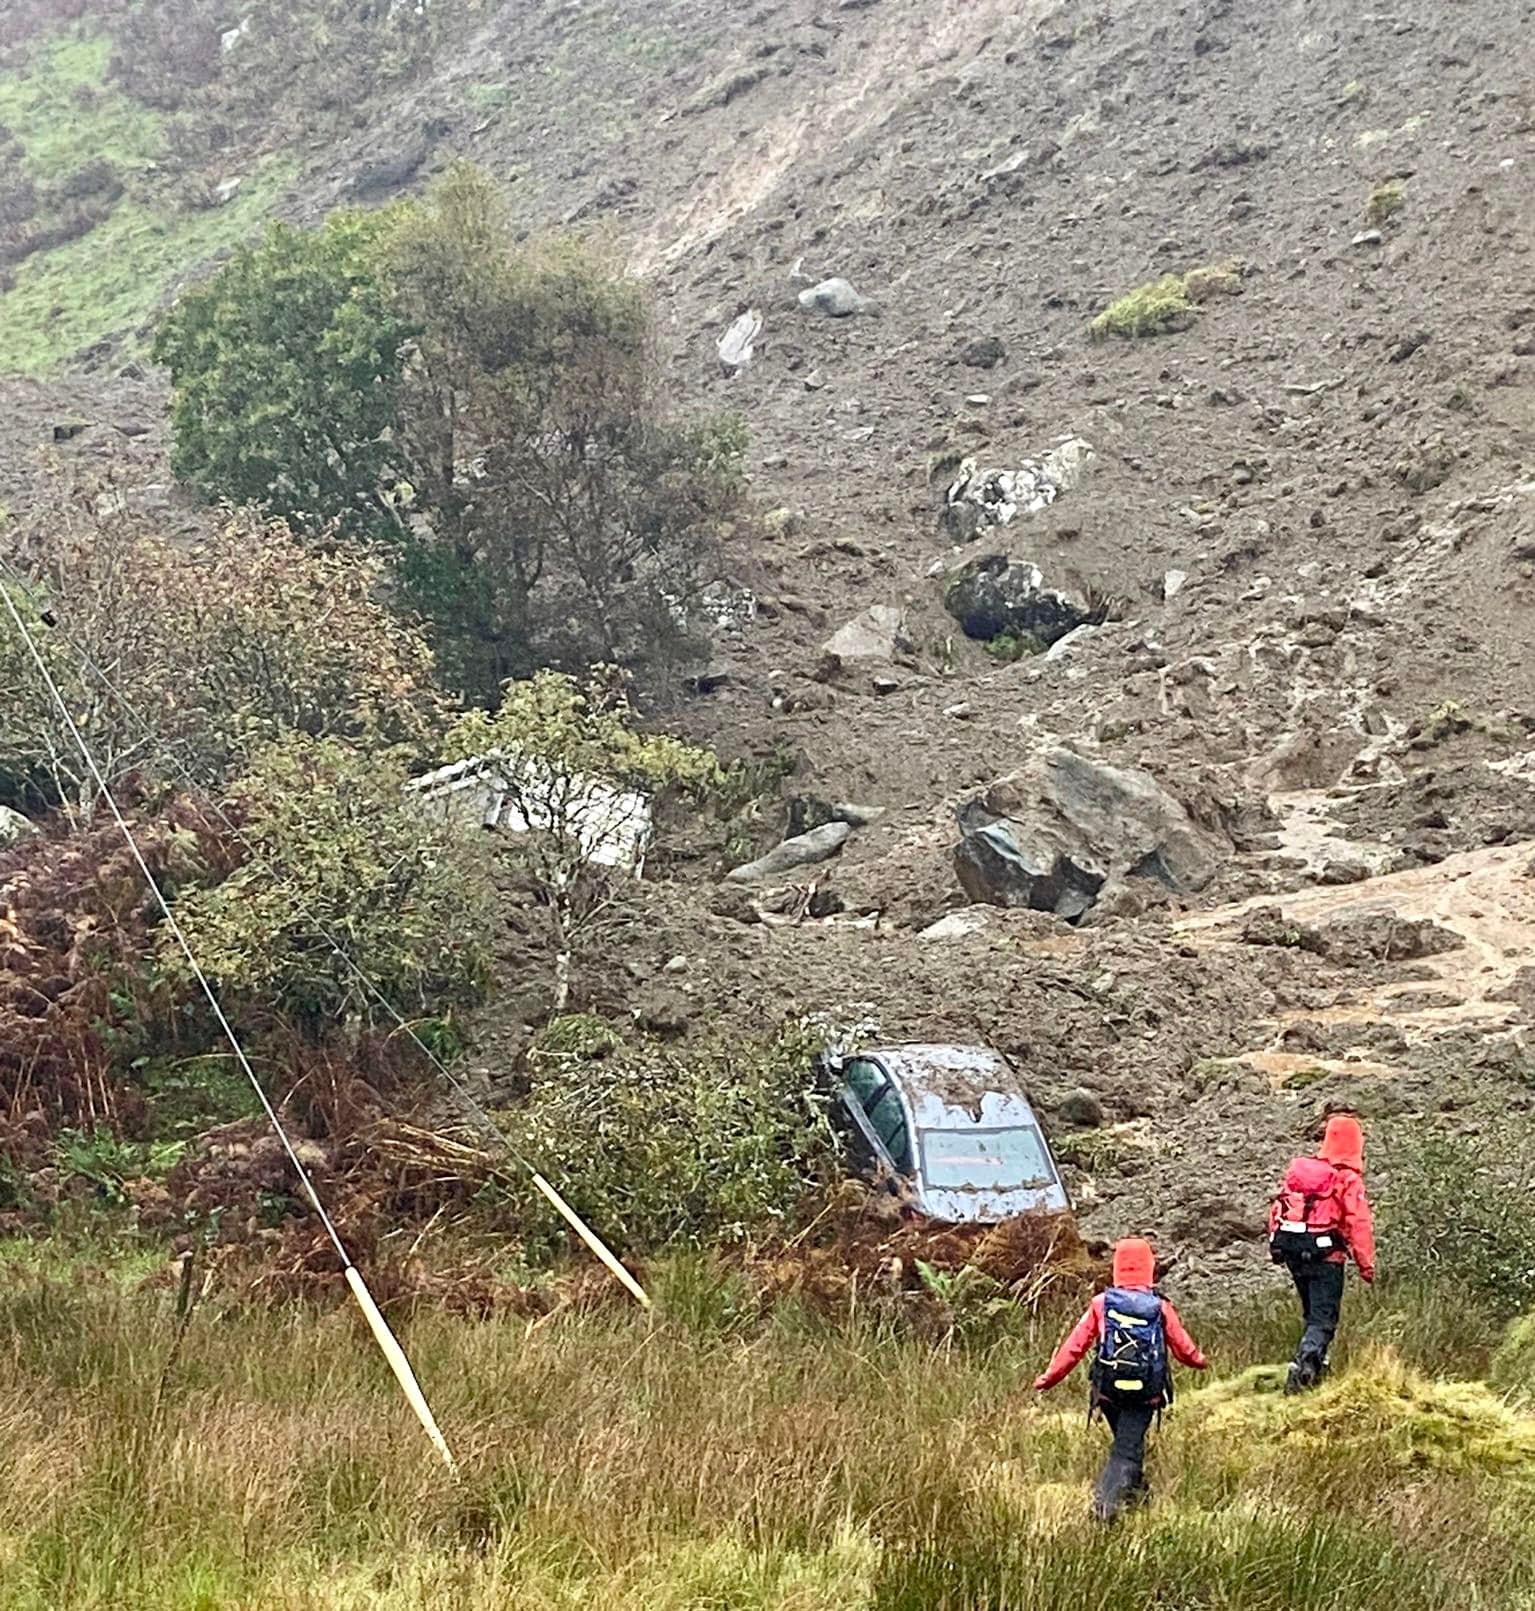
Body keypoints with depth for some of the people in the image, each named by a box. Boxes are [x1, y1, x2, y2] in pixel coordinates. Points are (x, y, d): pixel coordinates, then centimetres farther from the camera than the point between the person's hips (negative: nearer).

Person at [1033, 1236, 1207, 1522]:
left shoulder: (1101, 1304, -6)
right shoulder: (1161, 1308, -6)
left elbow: (1075, 1345, -4)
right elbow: (1184, 1348, 6)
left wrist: (1049, 1378, 5)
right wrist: (1199, 1360, 30)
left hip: (1108, 1391, 2)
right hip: (1145, 1394, -2)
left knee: (1127, 1440, 25)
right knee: (1127, 1450, 0)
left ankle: (1136, 1490, 40)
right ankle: (1105, 1501, -19)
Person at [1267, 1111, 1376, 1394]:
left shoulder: (1297, 1170, 6)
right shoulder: (1348, 1180, -11)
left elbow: (1277, 1209, 11)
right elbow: (1359, 1224, -13)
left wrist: (1275, 1245, 20)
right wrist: (1366, 1264, -7)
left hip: (1293, 1252, 6)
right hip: (1325, 1254, -6)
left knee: (1312, 1312, 23)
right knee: (1323, 1318, -3)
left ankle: (1316, 1365, 29)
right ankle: (1302, 1366, -22)